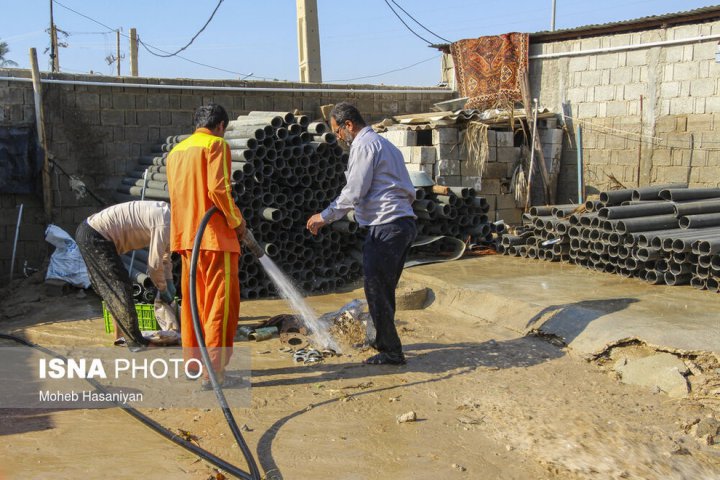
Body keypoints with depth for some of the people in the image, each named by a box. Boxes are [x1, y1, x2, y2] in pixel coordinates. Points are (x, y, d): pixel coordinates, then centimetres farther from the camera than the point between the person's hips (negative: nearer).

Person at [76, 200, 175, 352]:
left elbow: (164, 255, 23)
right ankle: (135, 341, 1)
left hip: (88, 230, 10)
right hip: (95, 237, -10)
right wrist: (163, 290, 2)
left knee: (110, 288, 16)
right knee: (121, 288, -6)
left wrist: (169, 283, 16)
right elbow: (155, 264, -13)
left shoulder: (166, 214, 12)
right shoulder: (165, 224, -18)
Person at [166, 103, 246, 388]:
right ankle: (214, 371, -5)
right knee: (221, 303, -4)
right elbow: (218, 188, -17)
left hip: (186, 236, 8)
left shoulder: (176, 151, 18)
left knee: (193, 301, 15)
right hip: (215, 236, -8)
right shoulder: (216, 144, -5)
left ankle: (193, 363, 22)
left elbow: (177, 194, 19)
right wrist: (237, 221, -6)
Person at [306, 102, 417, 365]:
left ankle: (391, 351, 1)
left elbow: (354, 192, -14)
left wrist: (325, 216, -6)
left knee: (376, 289, -4)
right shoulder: (384, 144, 23)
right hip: (404, 223, 10)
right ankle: (384, 341, 30)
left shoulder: (364, 146, -8)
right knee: (385, 288, 18)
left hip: (386, 225, -10)